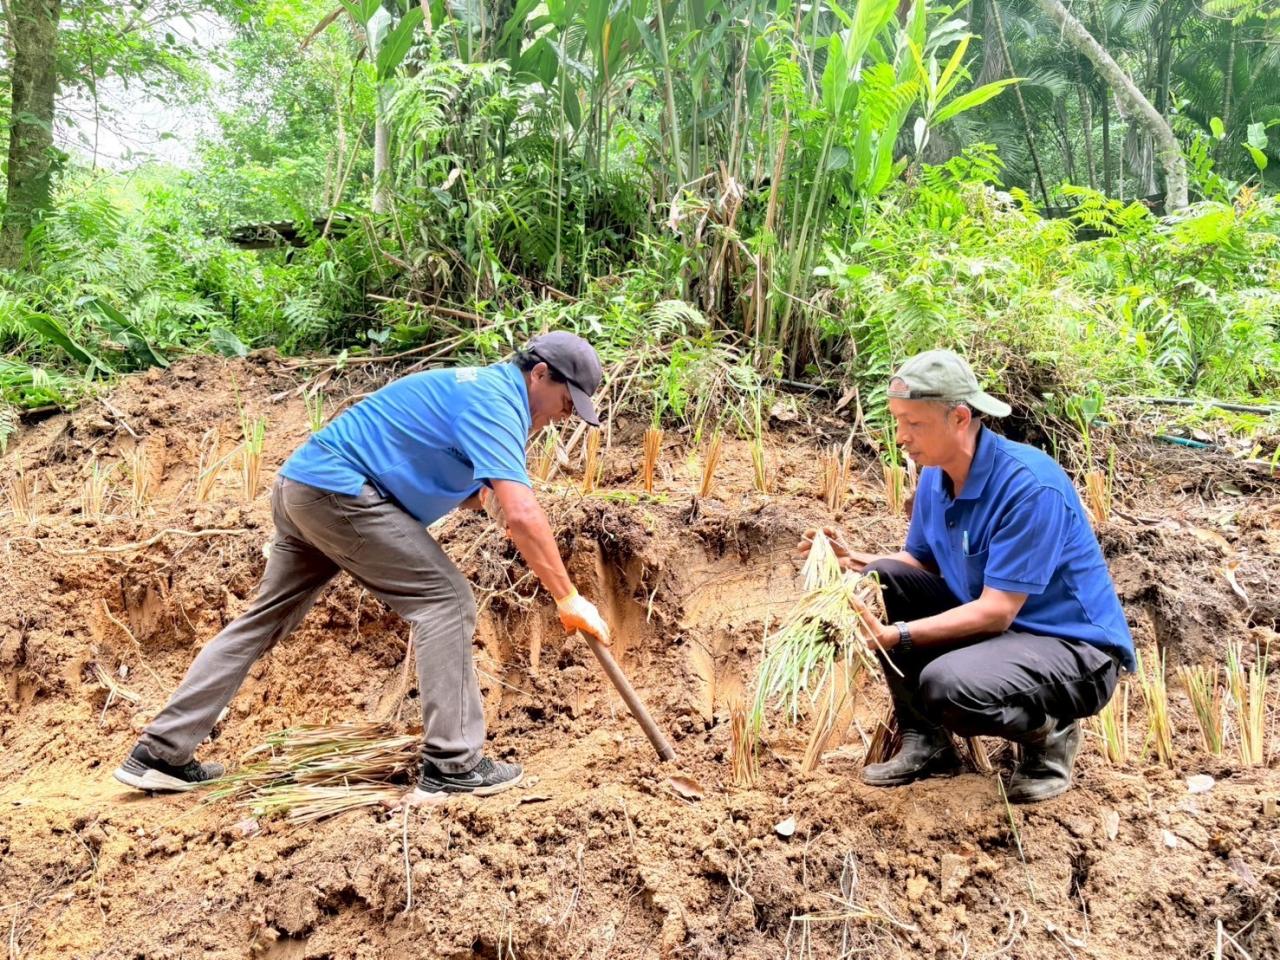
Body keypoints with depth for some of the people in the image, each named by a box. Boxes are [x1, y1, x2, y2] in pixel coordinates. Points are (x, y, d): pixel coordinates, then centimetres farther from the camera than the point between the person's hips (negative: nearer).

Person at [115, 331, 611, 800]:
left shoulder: (482, 387, 17)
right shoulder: (496, 401, -14)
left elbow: (437, 478, 26)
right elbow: (521, 513, -26)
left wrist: (484, 497, 6)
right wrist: (569, 598, -22)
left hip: (302, 485, 10)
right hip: (339, 491, -10)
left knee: (264, 618, 15)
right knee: (445, 599, -9)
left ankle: (160, 753, 21)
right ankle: (452, 766, -9)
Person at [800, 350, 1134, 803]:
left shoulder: (1029, 485, -27)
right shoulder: (935, 476, -2)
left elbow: (997, 612, -28)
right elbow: (922, 561, 10)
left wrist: (896, 636, -33)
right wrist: (855, 560, -9)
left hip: (1073, 646, -8)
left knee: (946, 683, -34)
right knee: (883, 580, -6)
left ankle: (1049, 734, -1)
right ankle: (925, 740, 4)